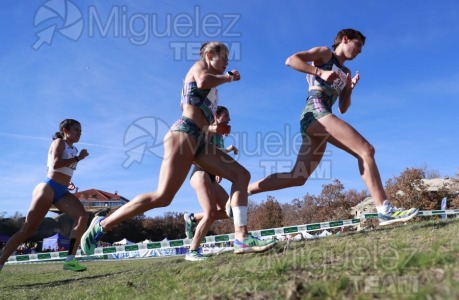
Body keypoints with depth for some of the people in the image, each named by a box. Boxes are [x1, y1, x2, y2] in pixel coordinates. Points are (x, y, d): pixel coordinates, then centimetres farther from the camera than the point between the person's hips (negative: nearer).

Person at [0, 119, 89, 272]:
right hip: (48, 188, -6)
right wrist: (78, 158, -15)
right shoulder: (59, 142, -3)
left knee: (82, 216, -18)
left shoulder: (73, 149, 19)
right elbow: (56, 164, -21)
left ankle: (70, 260, -21)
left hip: (62, 192, 7)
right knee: (27, 229, -5)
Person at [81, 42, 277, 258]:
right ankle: (102, 225, -4)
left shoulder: (210, 90, 31)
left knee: (242, 175, -2)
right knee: (162, 196, -17)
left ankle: (241, 238, -11)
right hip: (184, 134, -9)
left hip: (199, 140, 9)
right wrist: (229, 78, -1)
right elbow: (203, 81, -17)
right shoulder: (199, 66, 9)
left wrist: (213, 129, 17)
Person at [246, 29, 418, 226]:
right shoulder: (325, 53, 13)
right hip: (315, 110, -8)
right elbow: (291, 60, -1)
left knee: (298, 177, -1)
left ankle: (242, 191, 2)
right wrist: (320, 72, -11)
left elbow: (342, 109, 29)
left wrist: (350, 88, 12)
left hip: (312, 119, 8)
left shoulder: (344, 72, 33)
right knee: (366, 150, -18)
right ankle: (384, 210, -23)